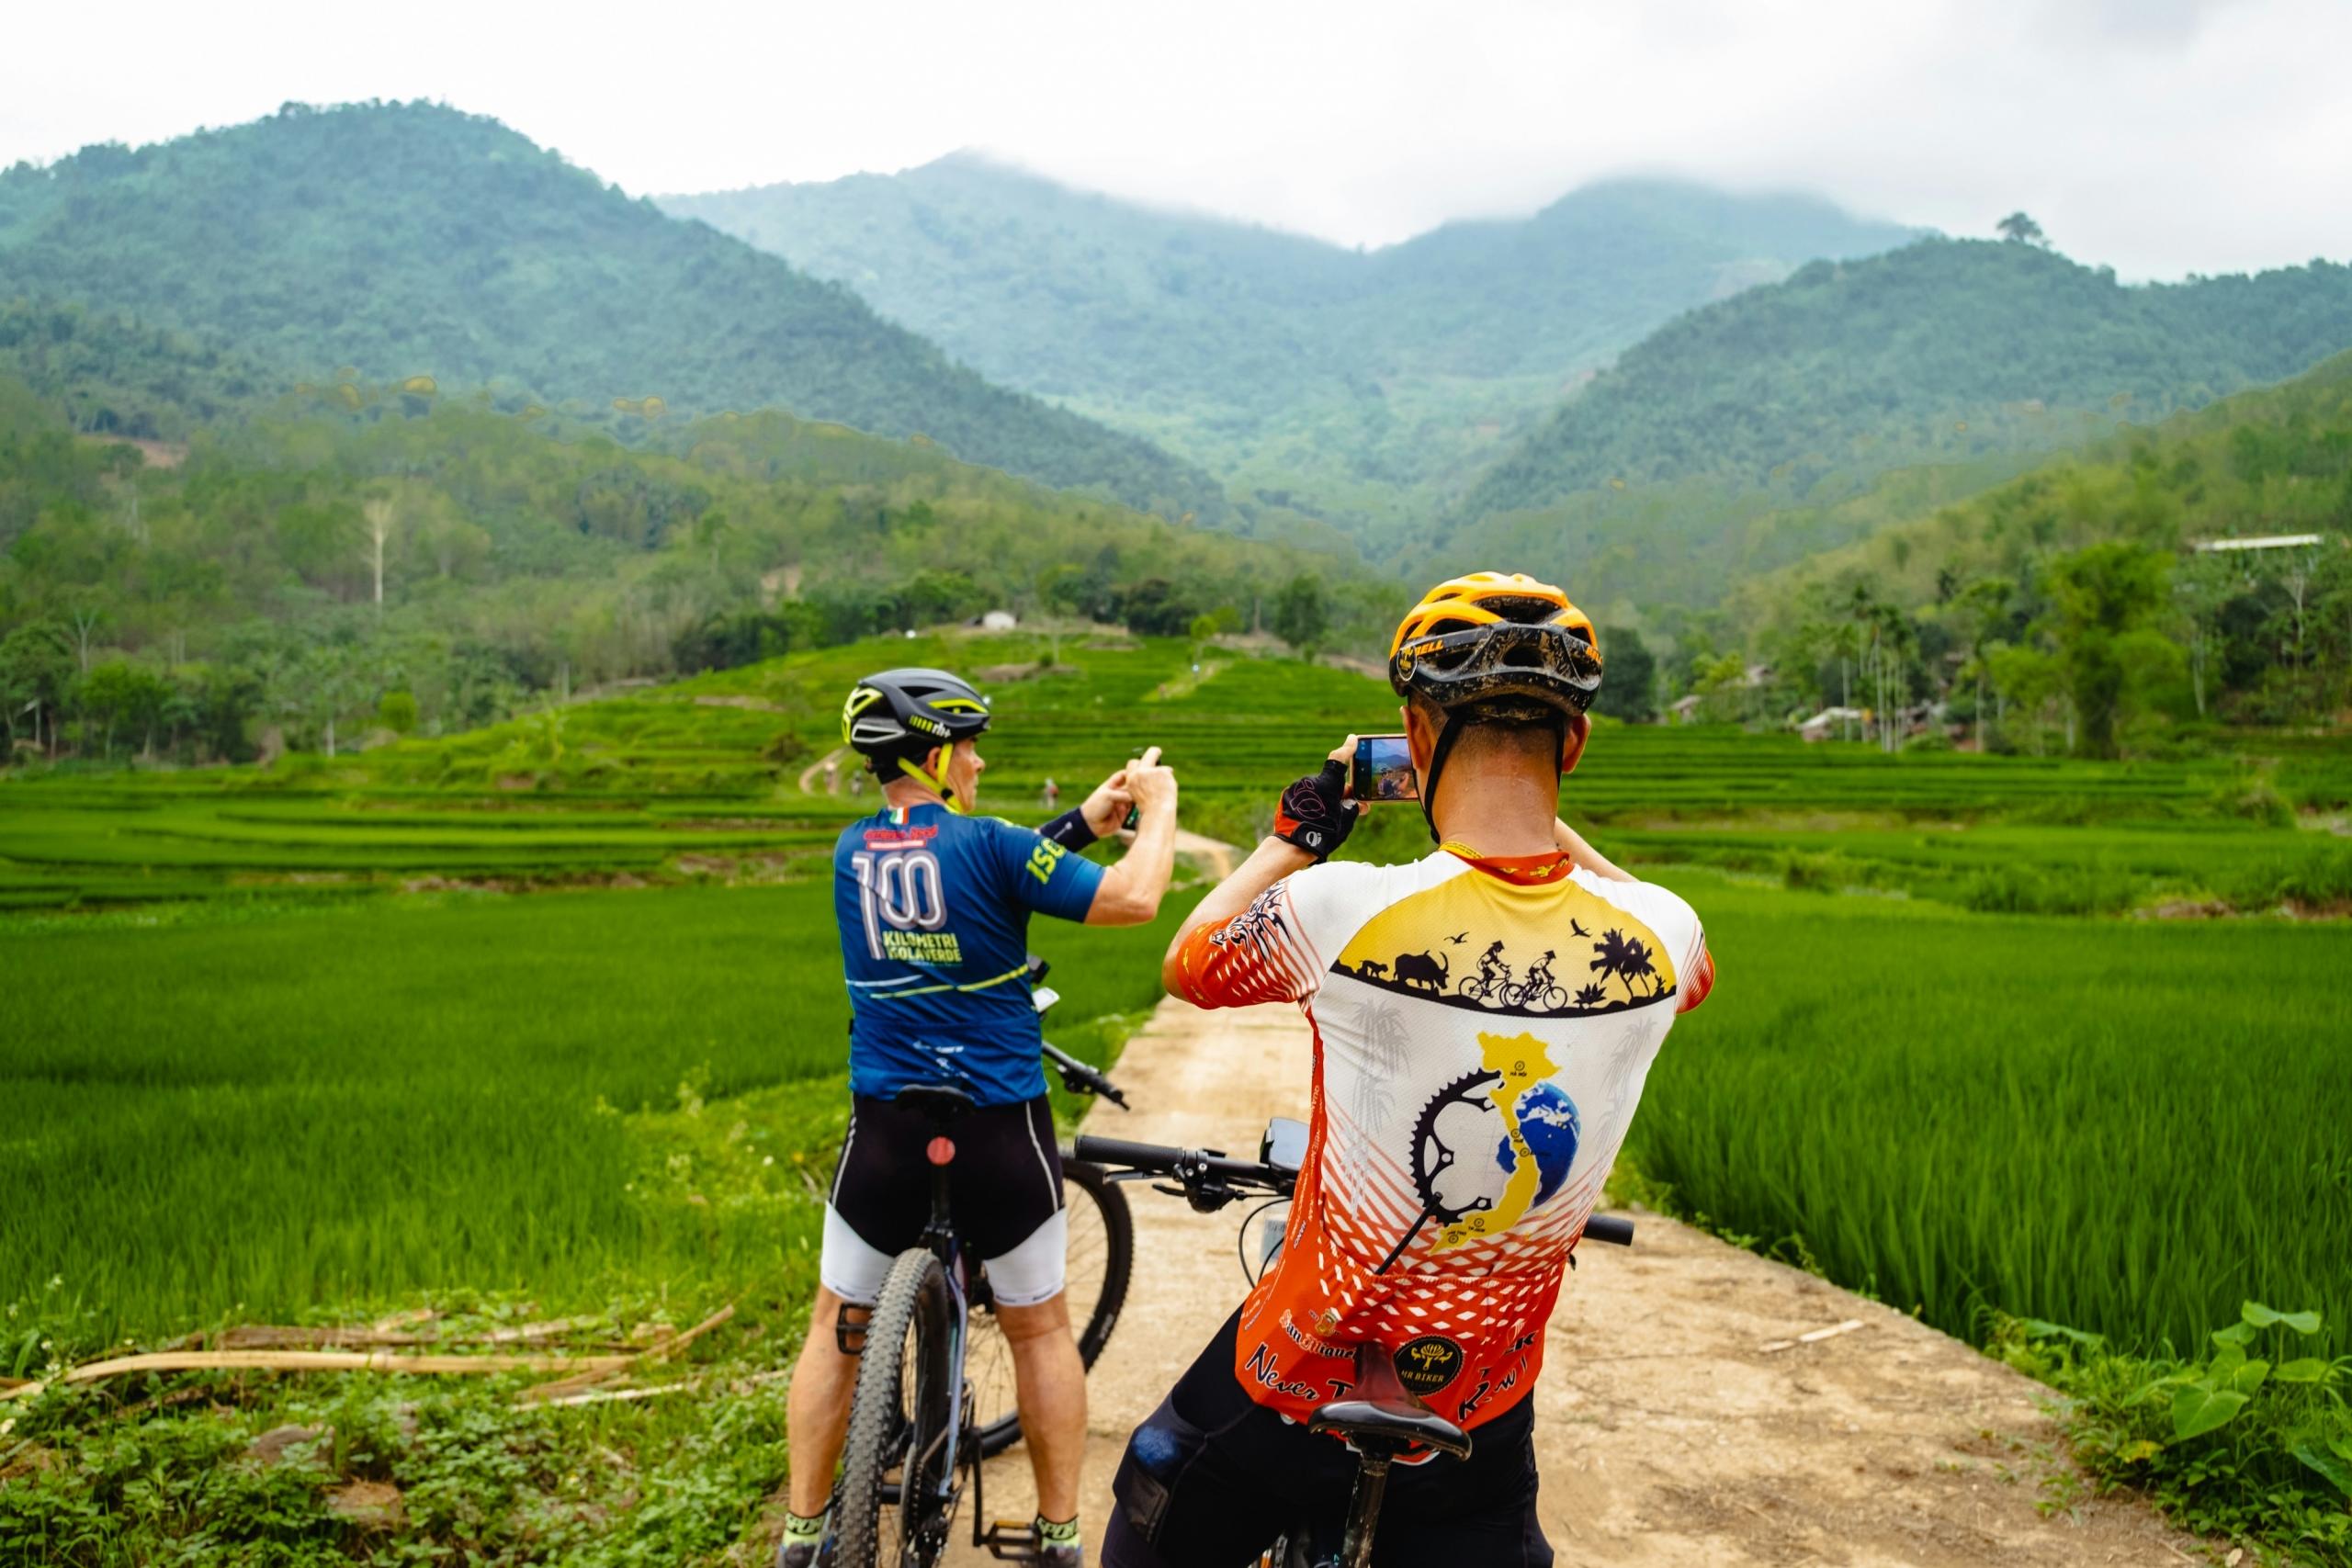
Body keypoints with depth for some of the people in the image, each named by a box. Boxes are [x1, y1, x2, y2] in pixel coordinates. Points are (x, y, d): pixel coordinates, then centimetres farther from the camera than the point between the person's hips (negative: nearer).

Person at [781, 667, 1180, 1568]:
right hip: (1000, 1129, -3)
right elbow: (1133, 900, -16)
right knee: (1039, 1326, 15)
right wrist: (1159, 806, 0)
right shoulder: (987, 845, -14)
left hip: (885, 1129, 3)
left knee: (839, 1324, 18)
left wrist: (1086, 819, 12)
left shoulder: (852, 850, 2)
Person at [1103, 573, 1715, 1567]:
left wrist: (1298, 835, 11)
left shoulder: (1342, 909, -24)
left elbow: (1186, 963, -1)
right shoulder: (1658, 936, -14)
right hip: (1484, 1412, 3)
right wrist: (1544, 820, 16)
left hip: (1297, 1388, -2)